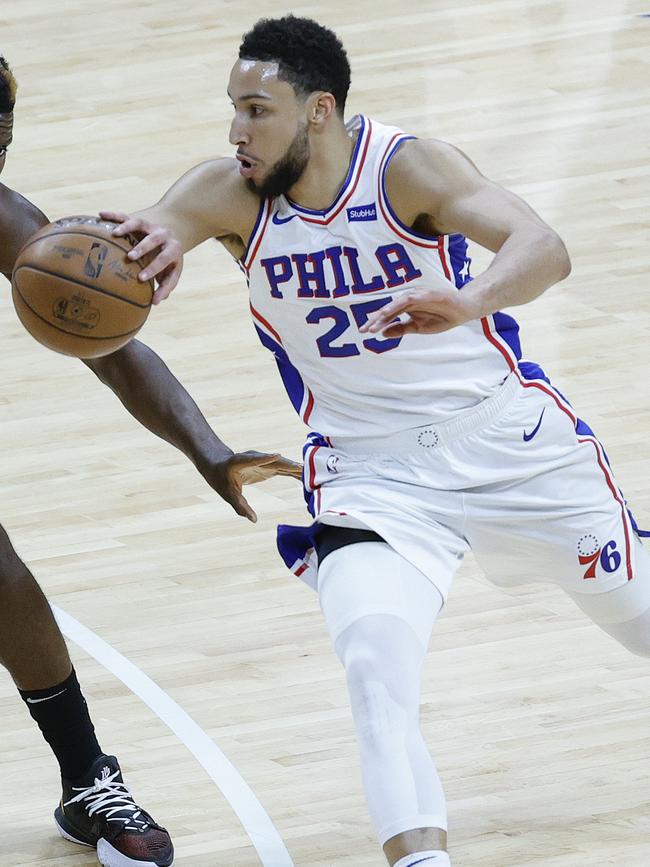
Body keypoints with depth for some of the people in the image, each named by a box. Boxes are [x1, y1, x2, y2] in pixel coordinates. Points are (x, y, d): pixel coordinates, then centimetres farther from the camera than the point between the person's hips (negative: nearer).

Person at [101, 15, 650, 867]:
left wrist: (467, 302, -56)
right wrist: (152, 237, -50)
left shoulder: (407, 167, -22)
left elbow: (544, 249, -34)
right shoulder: (230, 194, -12)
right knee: (376, 662, -25)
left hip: (507, 435, -1)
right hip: (370, 470, 1)